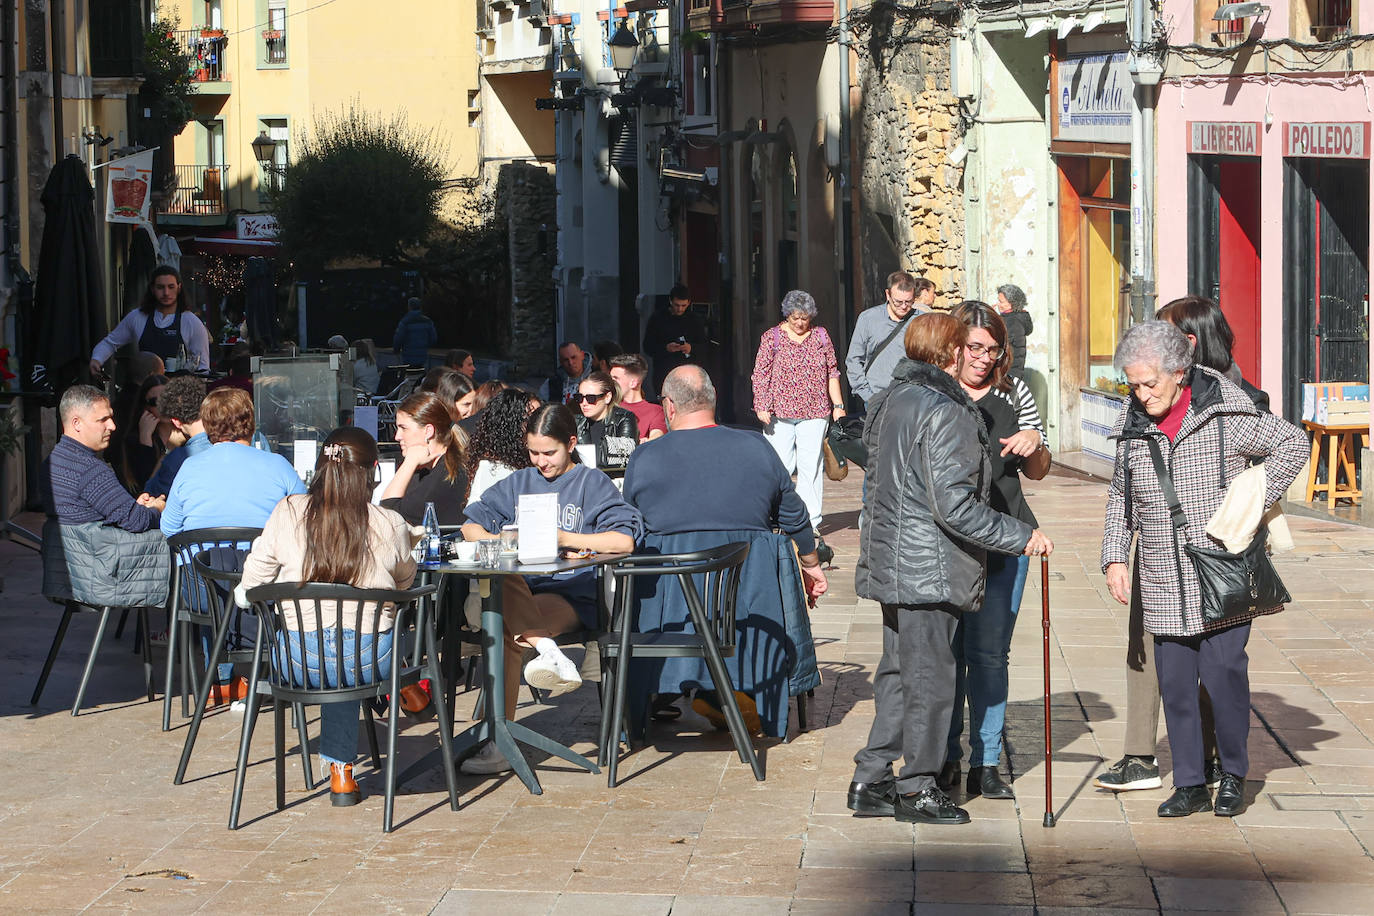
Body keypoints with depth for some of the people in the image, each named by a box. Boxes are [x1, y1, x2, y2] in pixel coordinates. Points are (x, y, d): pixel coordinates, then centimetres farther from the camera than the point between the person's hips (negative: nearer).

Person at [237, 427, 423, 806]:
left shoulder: (287, 513, -6)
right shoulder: (391, 526, -7)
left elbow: (247, 591, 2)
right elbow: (403, 582, 13)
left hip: (300, 661, 1)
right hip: (369, 661, -1)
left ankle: (341, 770, 49)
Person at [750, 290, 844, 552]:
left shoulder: (820, 336, 11)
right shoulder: (772, 337, 4)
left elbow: (831, 373, 15)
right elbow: (761, 374, 2)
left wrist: (838, 405, 8)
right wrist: (761, 406, -8)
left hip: (814, 412, 1)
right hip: (779, 413, -1)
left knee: (811, 468, -2)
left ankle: (812, 526, 0)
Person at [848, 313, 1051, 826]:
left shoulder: (890, 400, 11)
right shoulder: (945, 413, -18)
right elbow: (954, 505, -22)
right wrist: (1019, 536, -16)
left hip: (891, 561, 9)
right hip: (929, 571, -9)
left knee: (897, 673, 16)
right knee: (930, 678, 1)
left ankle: (871, 781, 19)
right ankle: (917, 791, 8)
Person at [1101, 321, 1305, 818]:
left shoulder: (1227, 413, -8)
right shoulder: (1133, 422, 6)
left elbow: (1293, 442, 4)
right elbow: (1120, 496, 18)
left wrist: (1256, 501, -3)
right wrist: (1114, 557, 9)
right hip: (1164, 585, 4)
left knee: (1223, 672, -8)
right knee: (1174, 680, 4)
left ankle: (1233, 775, 12)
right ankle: (1190, 784, 14)